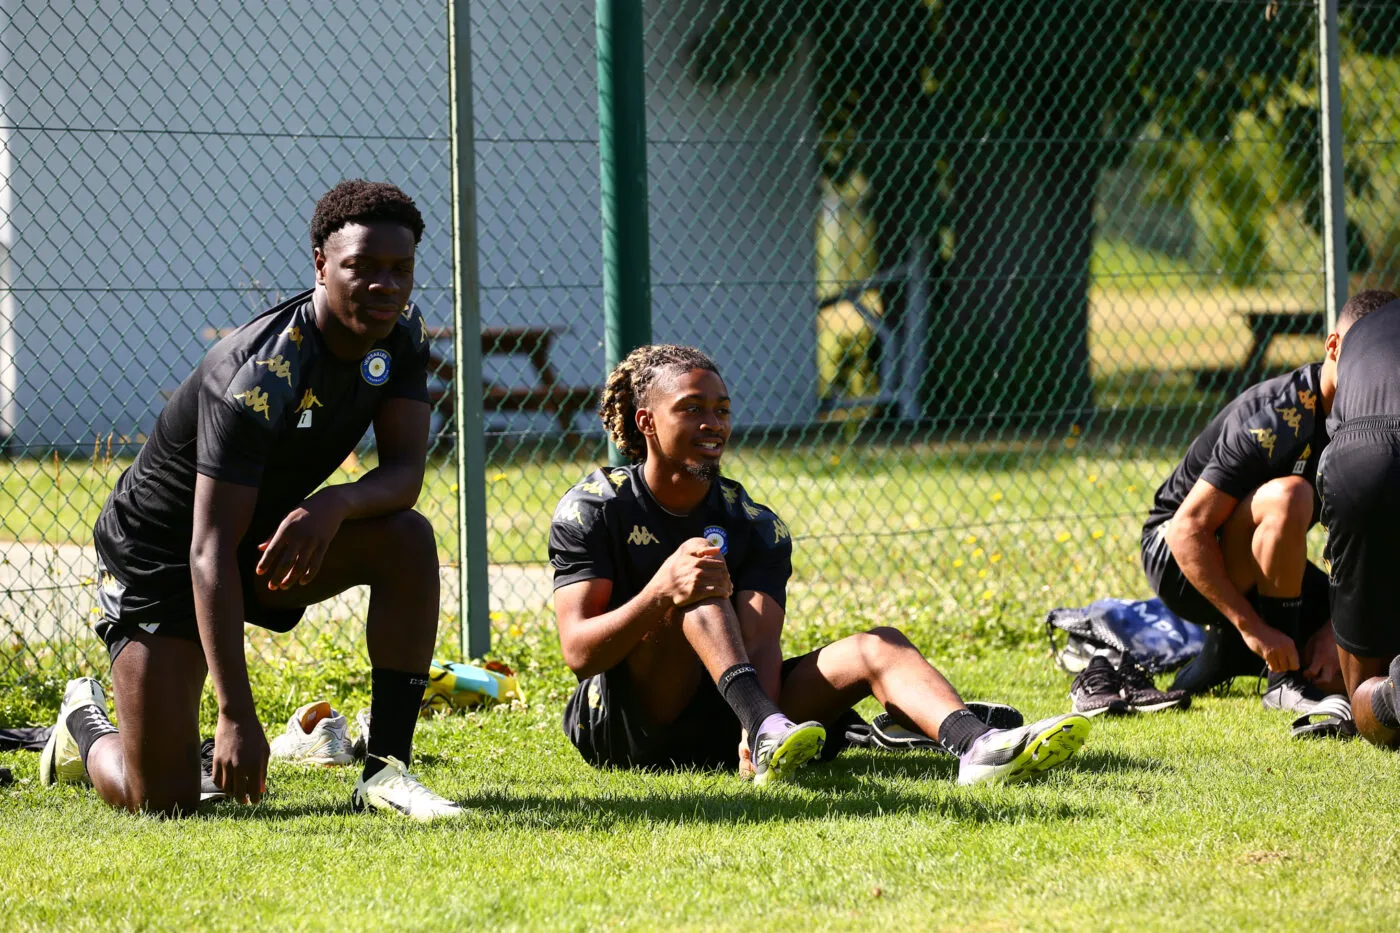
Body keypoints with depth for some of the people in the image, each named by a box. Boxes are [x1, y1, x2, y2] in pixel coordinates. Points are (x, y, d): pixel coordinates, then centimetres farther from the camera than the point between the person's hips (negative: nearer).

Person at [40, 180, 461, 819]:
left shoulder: (401, 335, -9)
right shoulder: (260, 376, -33)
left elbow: (405, 470, -13)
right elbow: (210, 551, -35)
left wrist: (337, 503, -39)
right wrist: (237, 717, -40)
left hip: (273, 530, 7)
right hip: (157, 552, -7)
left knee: (408, 540, -22)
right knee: (162, 802, -13)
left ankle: (386, 771, -15)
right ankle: (86, 725, 24)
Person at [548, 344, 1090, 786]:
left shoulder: (755, 526, 4)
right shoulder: (592, 510, -4)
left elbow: (761, 642, -13)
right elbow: (578, 653, -16)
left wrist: (752, 738, -34)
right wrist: (661, 592, -34)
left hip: (720, 728, 4)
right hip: (623, 737, -4)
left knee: (877, 647, -16)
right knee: (697, 590, -25)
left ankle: (978, 746, -46)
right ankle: (766, 726, -51)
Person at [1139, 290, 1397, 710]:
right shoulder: (1275, 418, -27)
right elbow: (1188, 529, -30)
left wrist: (1334, 627, -15)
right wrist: (1252, 626, -32)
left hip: (1255, 571, 7)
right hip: (1176, 561, -7)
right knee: (1288, 495, -36)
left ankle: (1230, 651, 12)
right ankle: (1285, 681, -26)